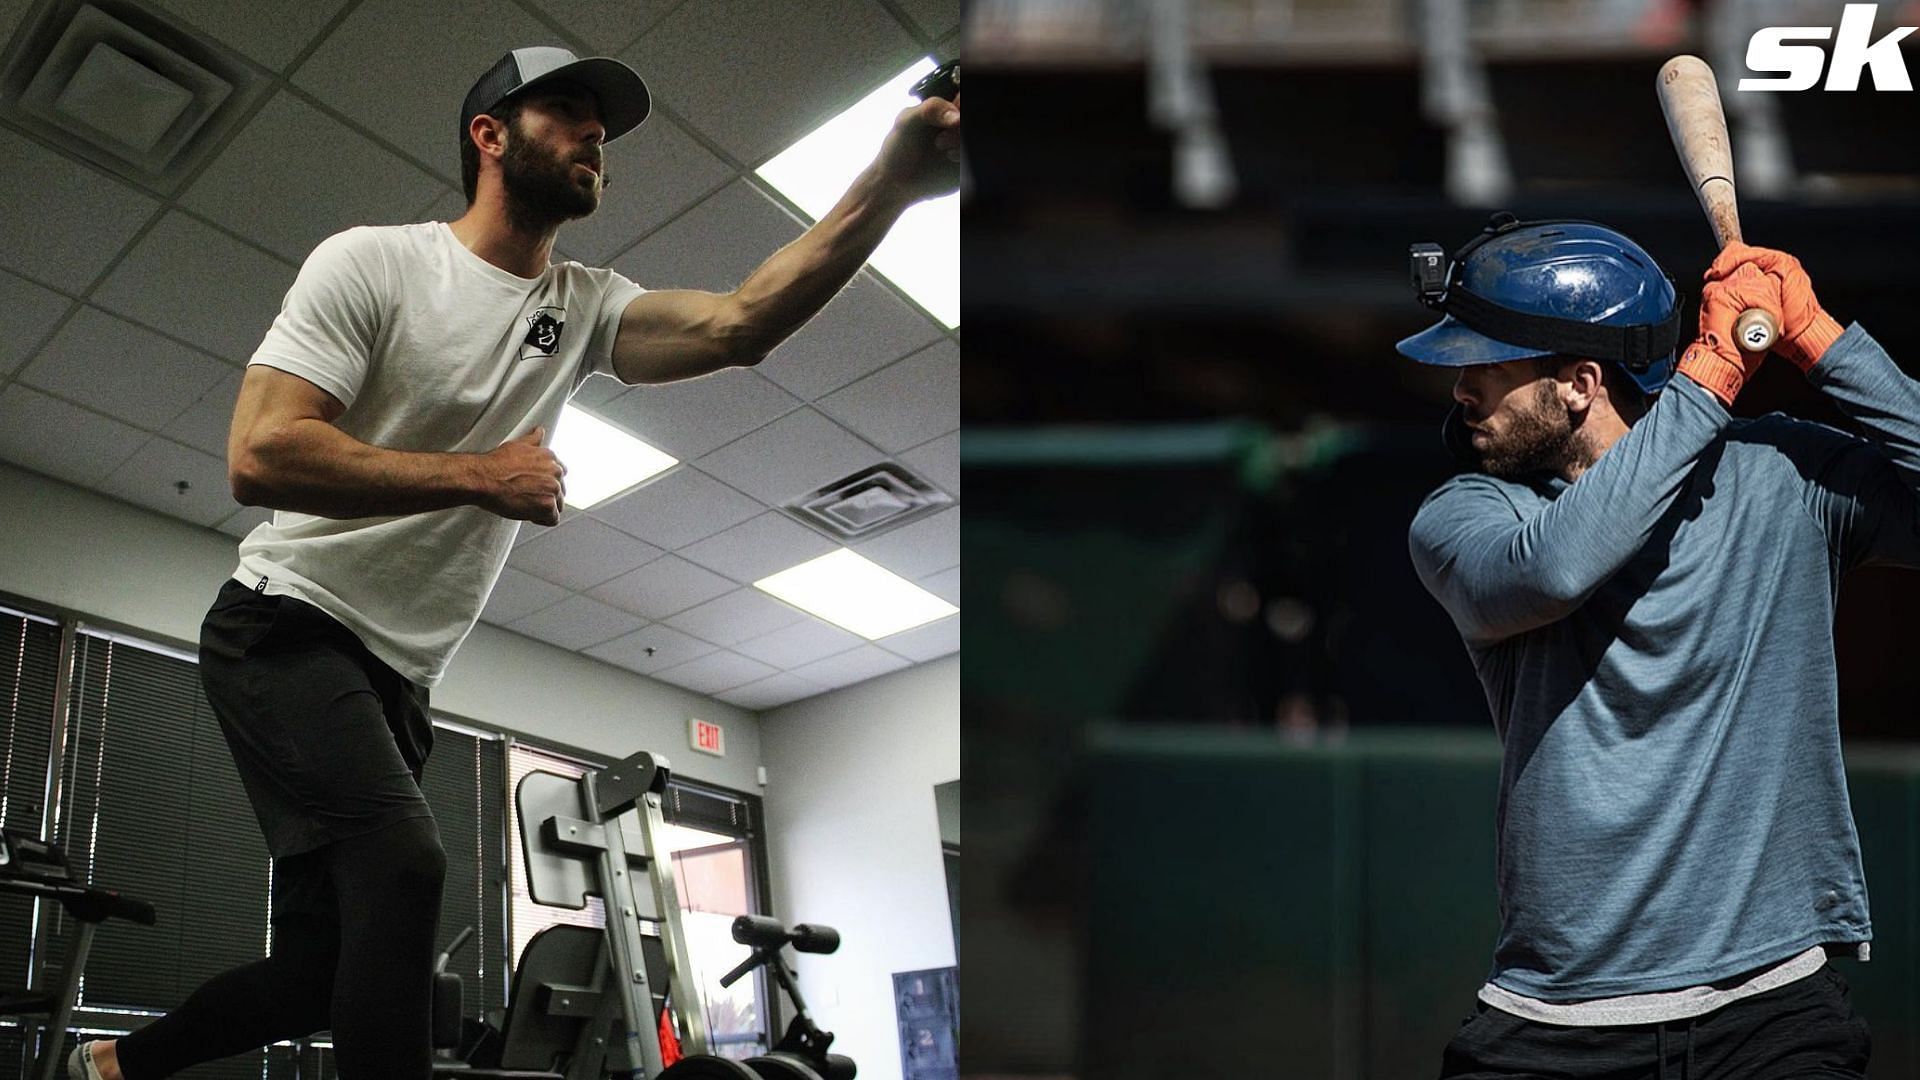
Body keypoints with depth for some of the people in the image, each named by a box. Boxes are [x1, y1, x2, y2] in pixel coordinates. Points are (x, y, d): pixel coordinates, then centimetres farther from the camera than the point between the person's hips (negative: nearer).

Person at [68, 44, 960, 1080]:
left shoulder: (582, 309, 6)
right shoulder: (374, 263, -9)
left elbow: (741, 322, -13)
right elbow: (258, 456, -20)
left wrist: (896, 180, -25)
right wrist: (477, 475, -21)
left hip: (393, 679, 7)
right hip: (285, 631, -6)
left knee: (323, 970, 10)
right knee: (403, 864, -31)